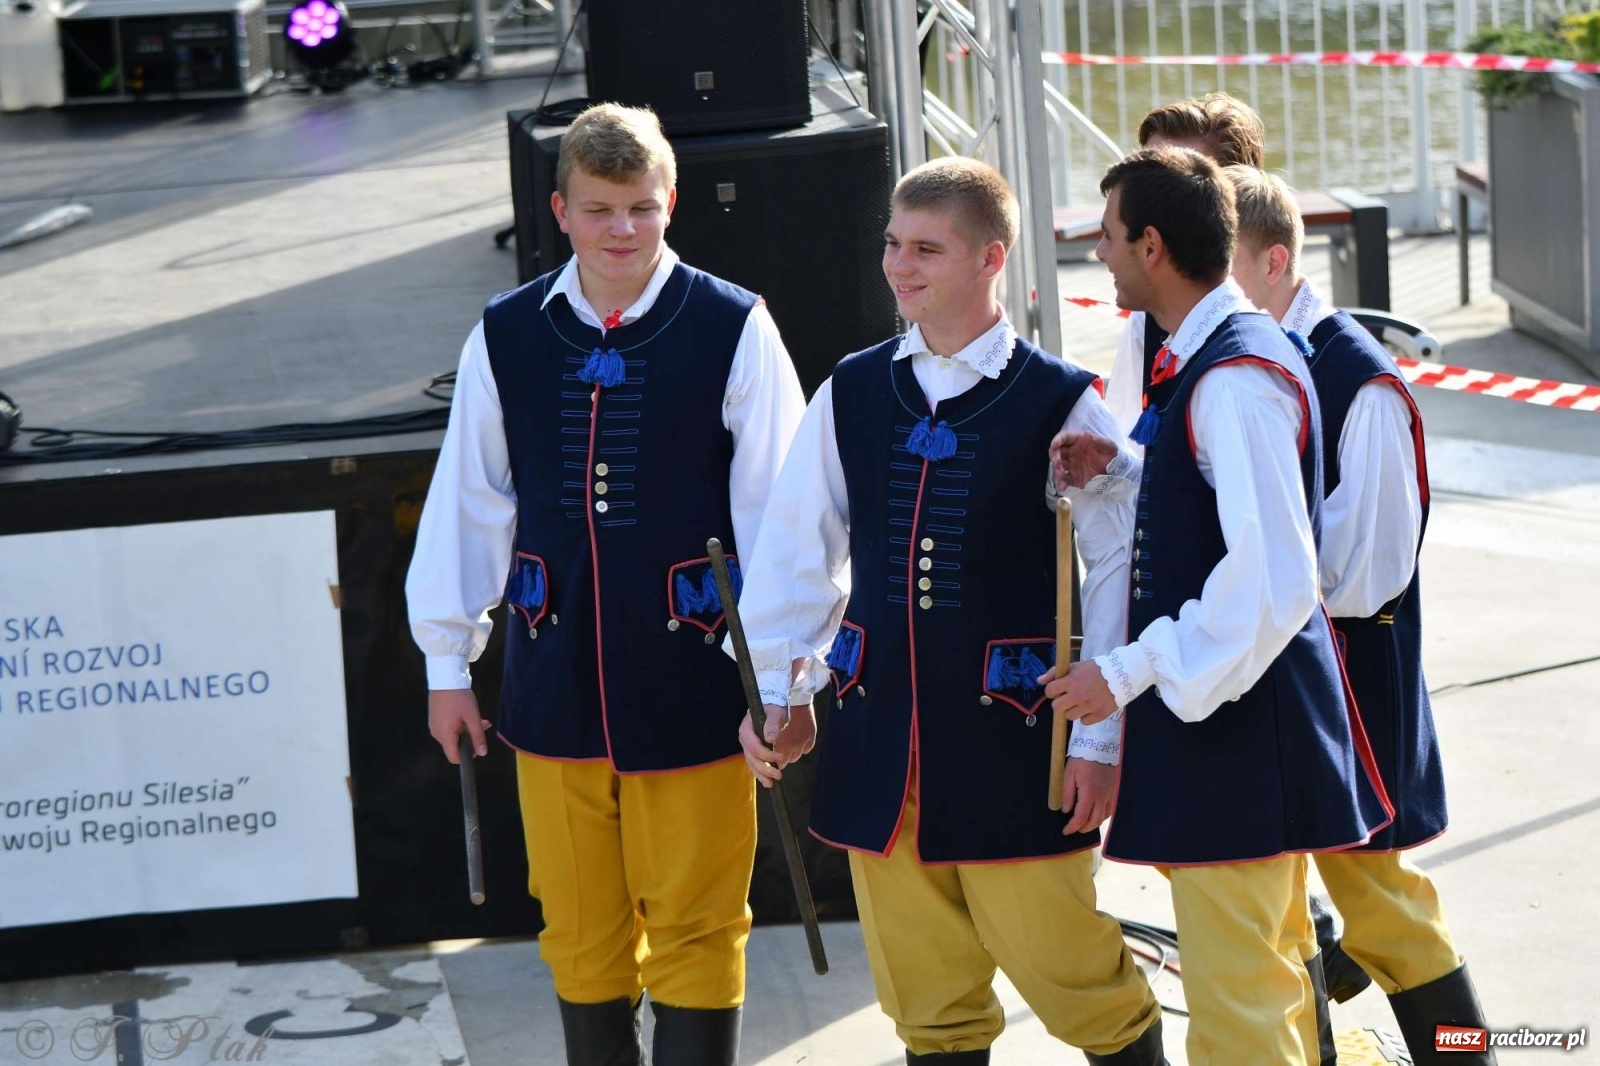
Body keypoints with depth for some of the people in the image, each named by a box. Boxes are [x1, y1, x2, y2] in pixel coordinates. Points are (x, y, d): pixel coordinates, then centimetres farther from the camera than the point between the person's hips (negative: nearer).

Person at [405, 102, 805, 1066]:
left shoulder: (733, 330, -5)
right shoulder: (507, 337, 3)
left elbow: (775, 508, -4)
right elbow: (469, 503, 11)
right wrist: (448, 659, 13)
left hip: (690, 679, -3)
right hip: (556, 683, 3)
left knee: (695, 932, 3)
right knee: (581, 938, 12)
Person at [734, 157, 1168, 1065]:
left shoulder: (1061, 403, -5)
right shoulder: (852, 393, 6)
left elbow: (1117, 570, -5)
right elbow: (797, 549, 12)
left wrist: (1100, 737, -7)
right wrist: (779, 690, 7)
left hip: (1010, 736, -4)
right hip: (881, 736, 4)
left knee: (1058, 963, -1)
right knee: (925, 988, 11)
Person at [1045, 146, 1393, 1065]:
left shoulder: (1233, 377, -23)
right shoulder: (1224, 352, 9)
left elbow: (1272, 580, -28)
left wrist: (1132, 673, -22)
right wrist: (1122, 469, 6)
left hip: (1234, 726, -10)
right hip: (1248, 713, 10)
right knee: (1273, 971, 23)